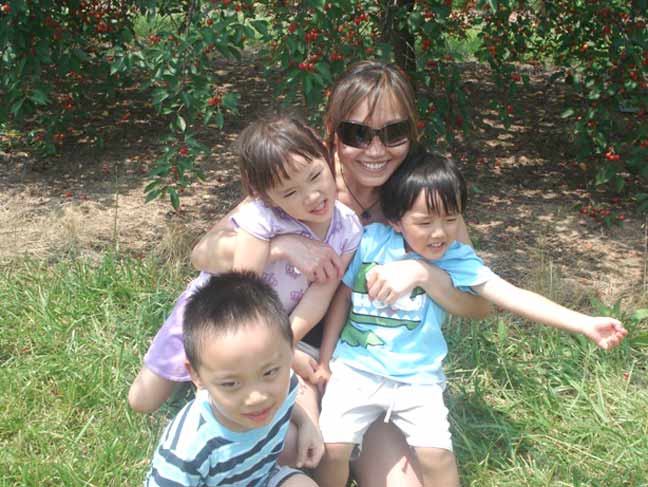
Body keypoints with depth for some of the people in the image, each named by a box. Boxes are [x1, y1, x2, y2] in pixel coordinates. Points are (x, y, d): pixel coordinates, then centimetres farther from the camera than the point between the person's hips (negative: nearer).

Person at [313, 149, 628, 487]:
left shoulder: (457, 259, -7)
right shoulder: (371, 241, -7)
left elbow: (513, 296, -14)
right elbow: (342, 296, 4)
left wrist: (584, 324, -22)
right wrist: (325, 358, 6)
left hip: (418, 377, 0)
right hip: (355, 368, 0)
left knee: (437, 454, -13)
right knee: (332, 445, -12)